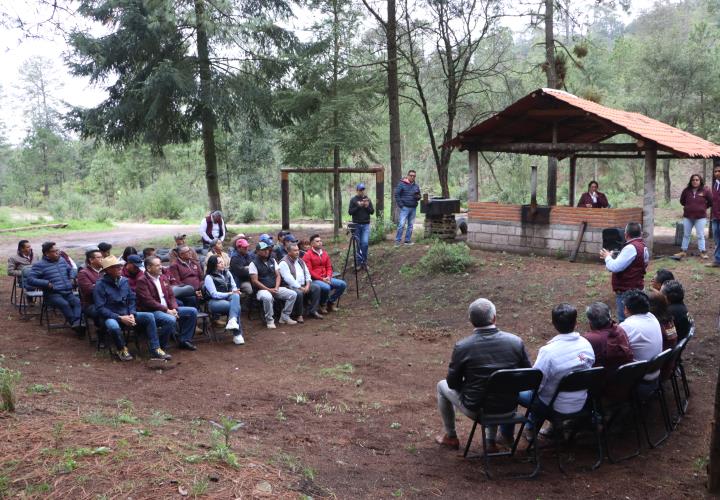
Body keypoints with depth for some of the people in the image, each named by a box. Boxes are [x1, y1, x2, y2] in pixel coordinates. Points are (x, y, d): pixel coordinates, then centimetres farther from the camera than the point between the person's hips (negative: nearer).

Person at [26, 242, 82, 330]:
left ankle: (77, 323, -44)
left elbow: (70, 270, 38)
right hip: (53, 294, -4)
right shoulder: (39, 265, 1)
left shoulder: (62, 260, 19)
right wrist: (47, 283, -14)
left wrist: (72, 278, 16)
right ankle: (74, 323, -36)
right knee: (64, 304, -36)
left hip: (68, 293, 5)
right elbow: (30, 280, -7)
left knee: (78, 302, -28)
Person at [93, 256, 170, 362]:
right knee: (113, 326, -39)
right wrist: (120, 318, -21)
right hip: (110, 317, -5)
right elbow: (100, 309, -15)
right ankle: (122, 350, -9)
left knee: (149, 316, -15)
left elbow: (131, 299, 11)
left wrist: (132, 314, -8)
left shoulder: (124, 281, 6)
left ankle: (155, 350, -16)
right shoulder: (100, 285, -11)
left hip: (127, 314, 5)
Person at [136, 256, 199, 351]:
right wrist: (166, 310, -20)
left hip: (168, 309, 8)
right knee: (171, 320, -37)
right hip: (151, 311, -8)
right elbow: (149, 301, -19)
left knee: (193, 311, 1)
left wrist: (174, 309, -6)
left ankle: (184, 340, 8)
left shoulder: (163, 277, 14)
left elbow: (171, 296, 14)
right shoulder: (142, 281, -11)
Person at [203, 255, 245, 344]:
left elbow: (234, 287, 12)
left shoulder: (227, 273, 16)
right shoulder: (209, 277, -2)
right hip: (215, 302, -5)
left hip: (229, 298, 5)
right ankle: (237, 334, -31)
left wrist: (234, 292, -12)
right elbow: (214, 294, -10)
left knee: (236, 296, -32)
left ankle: (232, 321, -47)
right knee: (236, 306, -31)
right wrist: (229, 293, -19)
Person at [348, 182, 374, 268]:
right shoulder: (353, 200, 2)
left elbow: (372, 212, 7)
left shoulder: (368, 199, 7)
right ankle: (359, 262, 11)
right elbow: (350, 212, -4)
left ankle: (364, 261, 1)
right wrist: (358, 206, -15)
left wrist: (367, 206, -11)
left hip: (366, 225, 1)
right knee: (358, 244, 2)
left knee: (365, 243, -12)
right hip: (356, 225, -1)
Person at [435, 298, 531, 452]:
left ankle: (450, 437, 36)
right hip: (509, 407, 3)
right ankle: (491, 441, 37)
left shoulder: (462, 347, -18)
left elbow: (453, 383, -6)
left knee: (442, 386, 24)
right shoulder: (516, 341, -11)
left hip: (476, 409, -3)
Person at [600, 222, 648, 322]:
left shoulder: (631, 248, -21)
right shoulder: (642, 246, 11)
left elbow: (615, 267, -23)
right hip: (635, 289, 10)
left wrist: (608, 257, -6)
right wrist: (611, 257, 8)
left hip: (626, 291, -10)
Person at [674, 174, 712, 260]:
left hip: (700, 217, -3)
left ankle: (703, 252, 6)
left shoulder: (705, 191, -6)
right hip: (687, 217, 3)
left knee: (700, 235, 0)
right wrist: (688, 207, 8)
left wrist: (704, 207, 3)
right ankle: (683, 251, 20)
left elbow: (711, 201, 2)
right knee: (686, 234, 11)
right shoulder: (686, 191, 0)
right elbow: (682, 201, 15)